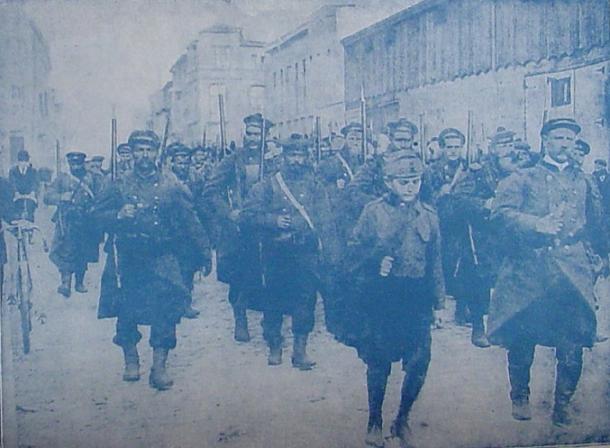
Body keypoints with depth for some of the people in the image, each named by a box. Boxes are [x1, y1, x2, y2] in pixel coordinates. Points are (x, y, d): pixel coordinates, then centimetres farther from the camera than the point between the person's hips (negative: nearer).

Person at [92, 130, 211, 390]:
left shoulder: (171, 186, 4)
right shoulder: (120, 186, 7)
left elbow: (190, 222, 6)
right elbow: (97, 213, 7)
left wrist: (205, 254, 6)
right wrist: (118, 215, -14)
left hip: (162, 259, -1)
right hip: (129, 259, 2)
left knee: (165, 312, -10)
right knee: (126, 311, 8)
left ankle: (159, 367, -3)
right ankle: (131, 361, 26)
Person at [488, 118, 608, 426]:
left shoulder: (581, 183, 21)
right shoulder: (522, 179, 8)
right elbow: (501, 211, -7)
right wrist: (537, 225, -16)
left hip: (573, 273, 3)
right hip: (528, 271, -3)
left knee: (573, 345, -2)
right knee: (522, 340, 4)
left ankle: (562, 405, 14)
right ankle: (520, 398, 23)